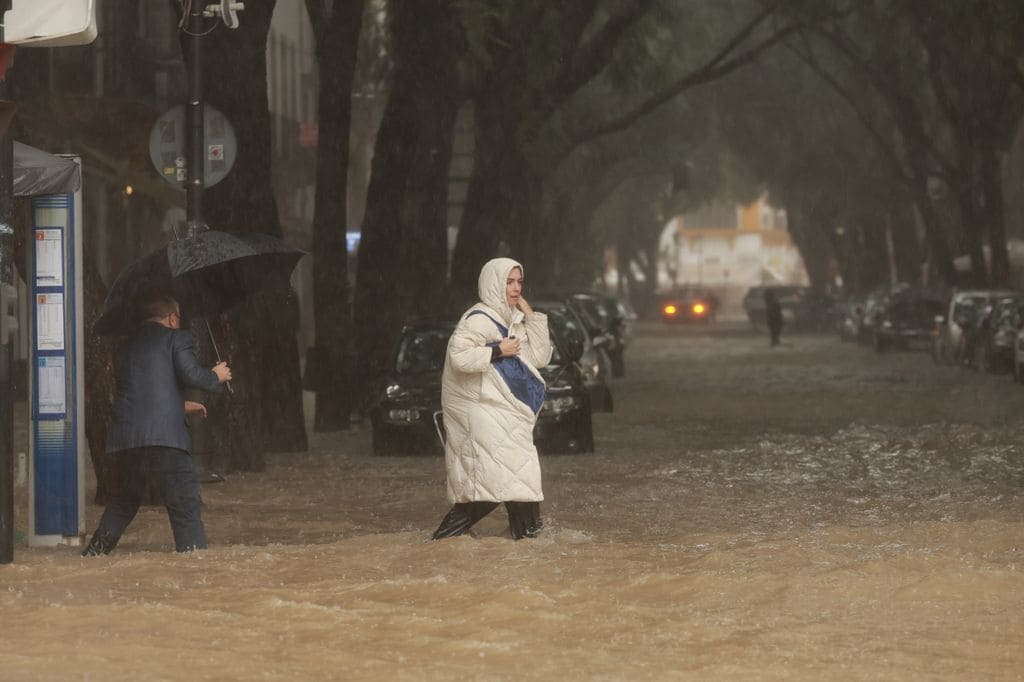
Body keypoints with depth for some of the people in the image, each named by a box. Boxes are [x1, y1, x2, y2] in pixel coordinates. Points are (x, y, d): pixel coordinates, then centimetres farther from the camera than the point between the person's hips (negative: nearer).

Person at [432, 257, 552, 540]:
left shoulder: (512, 320, 14)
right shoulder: (480, 319, -13)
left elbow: (541, 358, 9)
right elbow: (458, 357, -26)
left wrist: (532, 317, 2)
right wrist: (498, 351, -20)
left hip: (504, 415, 9)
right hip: (481, 409, -9)